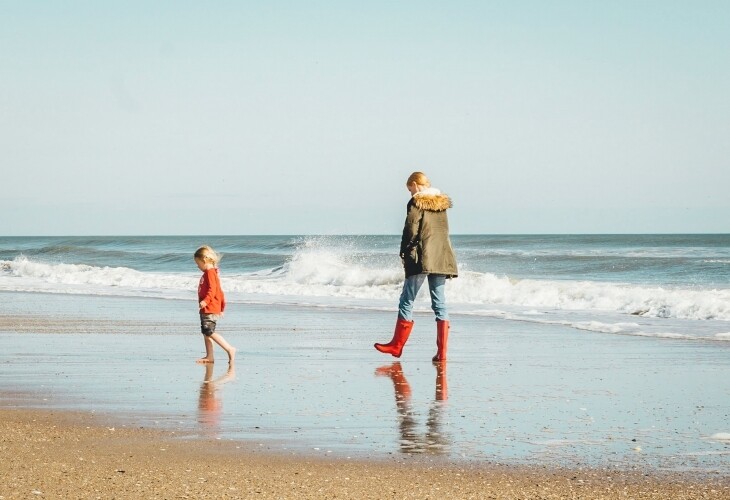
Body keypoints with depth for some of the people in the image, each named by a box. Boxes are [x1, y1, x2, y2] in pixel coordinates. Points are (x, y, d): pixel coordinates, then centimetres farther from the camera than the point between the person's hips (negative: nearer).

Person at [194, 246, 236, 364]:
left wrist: (205, 301, -37)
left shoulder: (210, 272, -13)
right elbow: (219, 292, 24)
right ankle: (209, 356, 12)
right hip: (206, 310, 11)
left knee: (209, 332, -15)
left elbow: (212, 289, -25)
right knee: (206, 333, 10)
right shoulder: (213, 272, 20)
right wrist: (222, 307, 28)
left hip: (210, 309, -11)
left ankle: (230, 349, -15)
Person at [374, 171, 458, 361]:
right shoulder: (442, 203, 13)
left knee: (407, 301, 5)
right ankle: (441, 351, -2)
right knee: (439, 303, 5)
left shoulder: (416, 203, -6)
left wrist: (404, 254, 0)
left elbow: (411, 231, -10)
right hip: (442, 258, 6)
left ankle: (397, 346, 11)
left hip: (422, 259, -6)